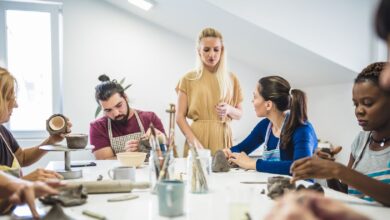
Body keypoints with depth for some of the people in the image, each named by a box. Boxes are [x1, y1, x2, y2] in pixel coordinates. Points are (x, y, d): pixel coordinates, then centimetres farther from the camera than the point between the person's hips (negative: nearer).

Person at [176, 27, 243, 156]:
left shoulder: (231, 79, 8)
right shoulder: (188, 79, 1)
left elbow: (239, 114, 14)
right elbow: (180, 117, -3)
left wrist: (229, 110, -9)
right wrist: (194, 140, -17)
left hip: (222, 138, 2)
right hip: (197, 137, -2)